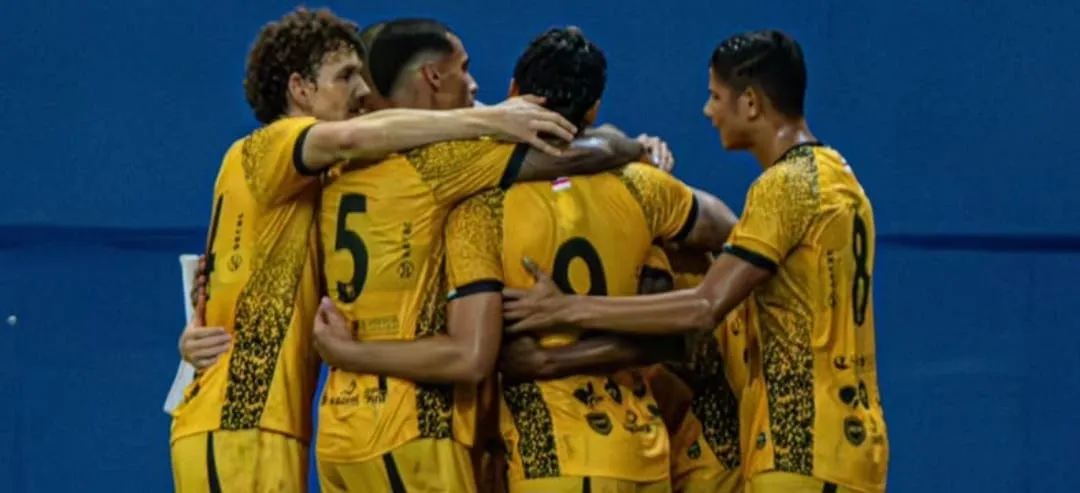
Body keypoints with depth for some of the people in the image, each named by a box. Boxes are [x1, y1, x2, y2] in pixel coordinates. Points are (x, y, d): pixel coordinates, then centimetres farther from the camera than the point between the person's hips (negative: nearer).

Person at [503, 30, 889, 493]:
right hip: (839, 438, 10)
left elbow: (704, 308, -19)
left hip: (807, 447, -10)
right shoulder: (833, 177, 16)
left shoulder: (786, 185, -14)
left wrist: (571, 309, -15)